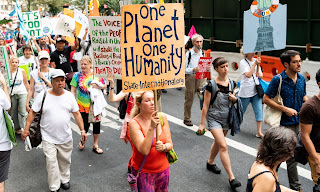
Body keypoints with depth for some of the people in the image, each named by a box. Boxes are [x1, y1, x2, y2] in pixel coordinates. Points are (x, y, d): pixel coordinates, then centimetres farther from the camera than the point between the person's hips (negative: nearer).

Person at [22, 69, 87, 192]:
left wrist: (82, 130, 0)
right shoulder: (43, 95, -7)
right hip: (48, 137, -3)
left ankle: (65, 179, 38)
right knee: (51, 162, -4)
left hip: (65, 137, 3)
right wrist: (26, 129, -4)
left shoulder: (69, 96, 1)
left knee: (65, 160, 16)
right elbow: (33, 112, -1)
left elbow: (76, 114, 4)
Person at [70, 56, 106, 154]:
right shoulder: (77, 75, -2)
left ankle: (95, 145, 24)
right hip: (83, 105, -1)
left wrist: (98, 86, -16)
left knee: (96, 124, 7)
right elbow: (73, 90, 0)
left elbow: (105, 85, 5)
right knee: (85, 124, 2)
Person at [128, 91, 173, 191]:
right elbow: (144, 150, -26)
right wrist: (151, 127, -34)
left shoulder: (162, 117, -6)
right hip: (143, 171, -4)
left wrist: (163, 147, -23)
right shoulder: (134, 123, -17)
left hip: (163, 169, 4)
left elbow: (170, 144, -1)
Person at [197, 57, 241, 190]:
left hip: (226, 118, 6)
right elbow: (205, 105, -11)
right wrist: (202, 123, -9)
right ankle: (231, 177, -10)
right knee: (223, 146, -13)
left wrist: (234, 98, -10)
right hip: (214, 118, -6)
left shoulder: (231, 83, -1)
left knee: (218, 142, 20)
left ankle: (210, 163, 46)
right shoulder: (211, 85, -16)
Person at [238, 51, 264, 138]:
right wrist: (255, 64, -24)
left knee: (259, 111, -3)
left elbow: (261, 75, 15)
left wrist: (259, 75, -8)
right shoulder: (243, 62, -8)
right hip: (245, 91, -4)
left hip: (256, 90, 4)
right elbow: (248, 75, -21)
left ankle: (259, 132, 1)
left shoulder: (256, 60, 9)